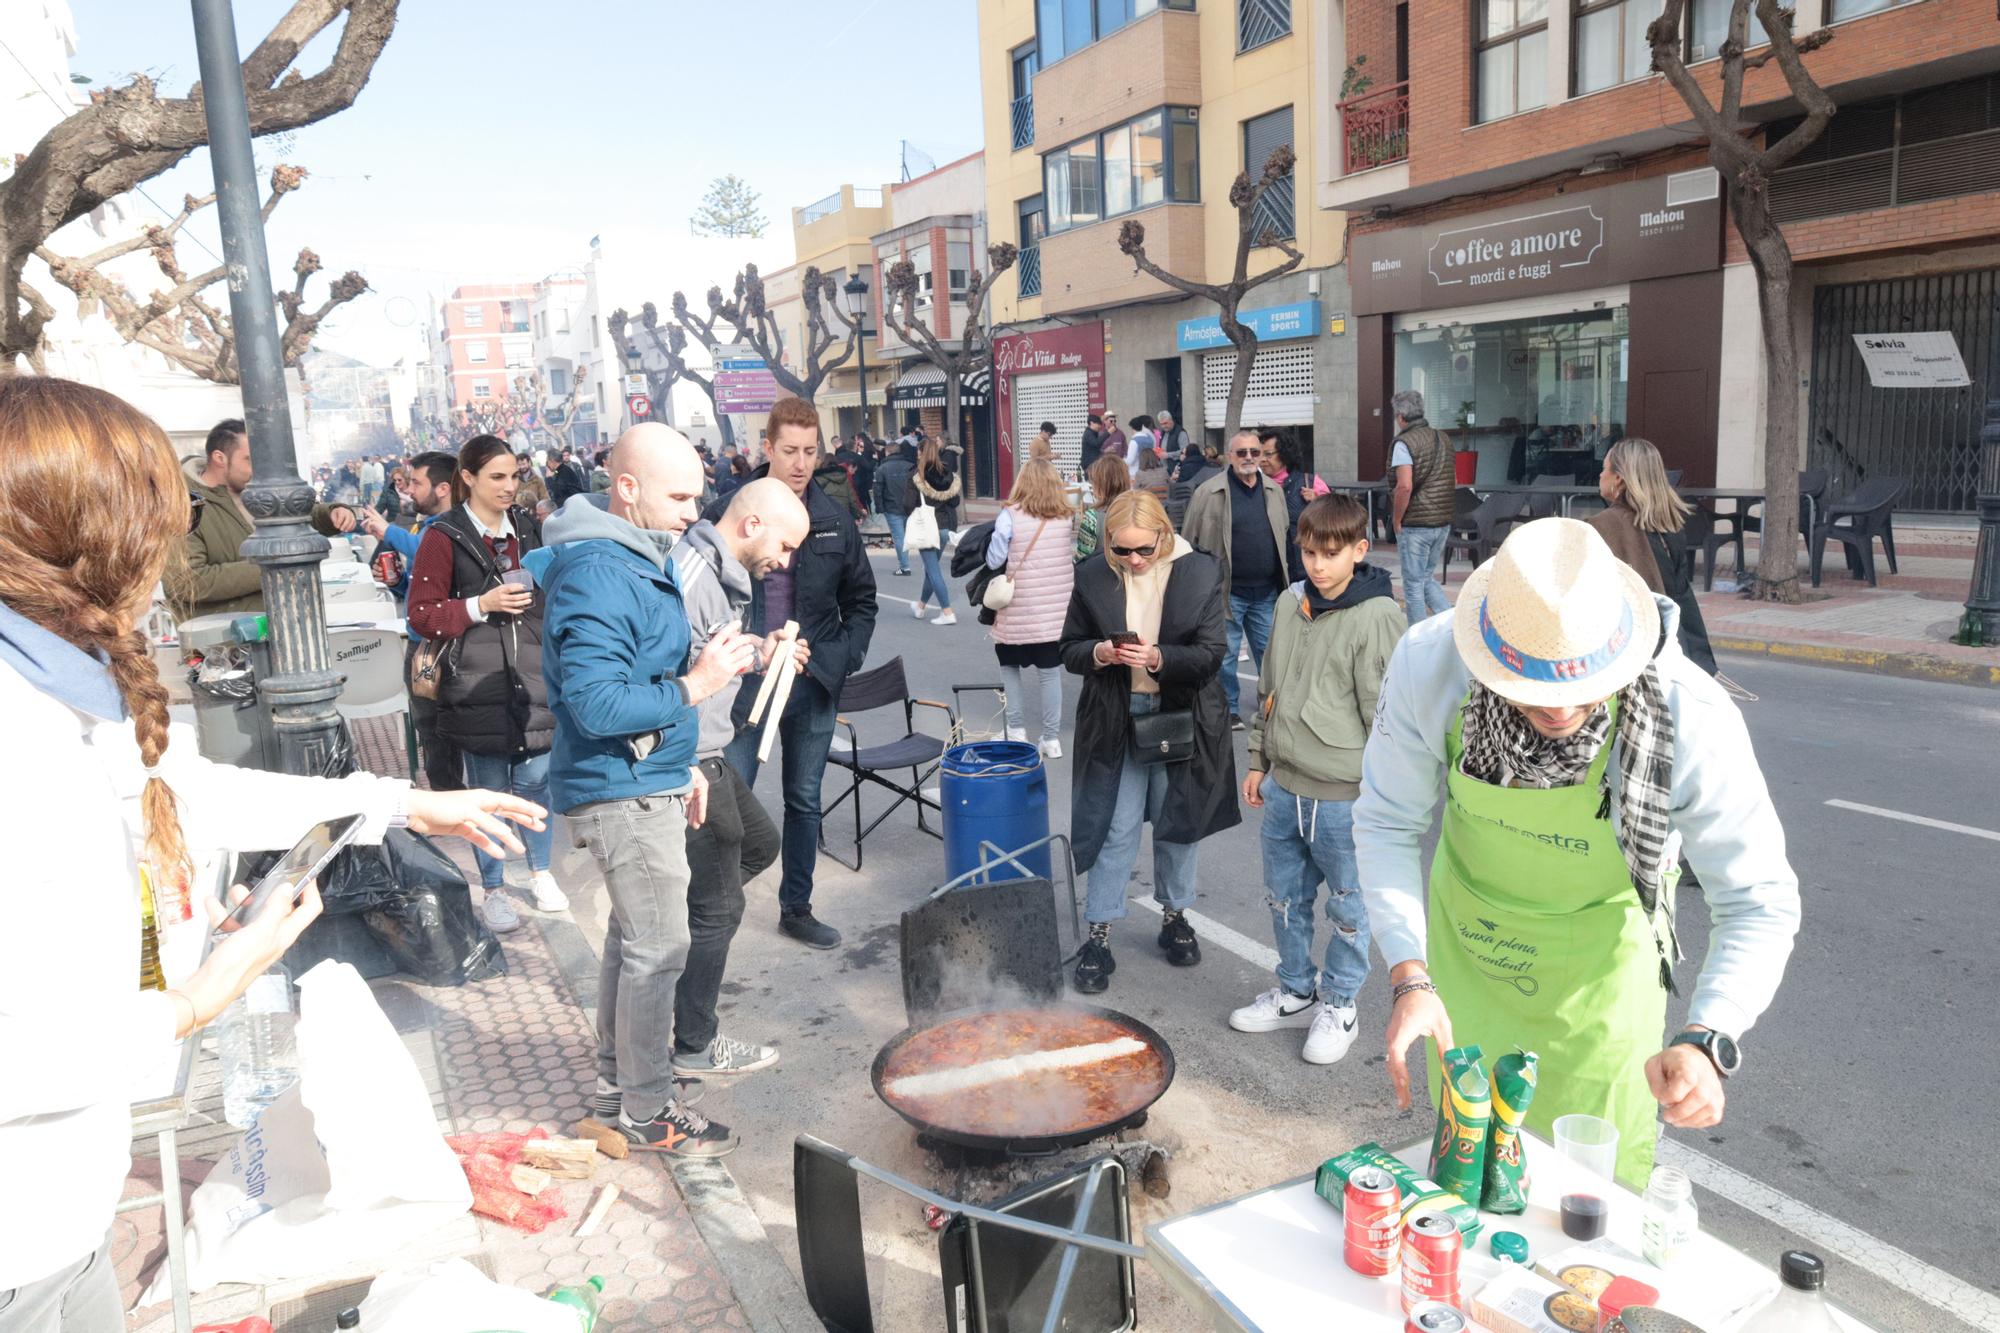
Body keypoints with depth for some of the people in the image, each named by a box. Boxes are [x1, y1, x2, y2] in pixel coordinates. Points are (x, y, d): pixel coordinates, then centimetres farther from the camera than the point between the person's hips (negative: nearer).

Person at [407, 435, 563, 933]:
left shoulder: (529, 529, 10)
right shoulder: (444, 537, -5)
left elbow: (550, 592, 22)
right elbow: (422, 614, -6)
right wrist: (481, 605, -17)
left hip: (533, 679, 4)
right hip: (478, 684, -4)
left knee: (535, 779, 10)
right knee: (489, 789, 5)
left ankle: (540, 872, 29)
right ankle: (493, 890, 19)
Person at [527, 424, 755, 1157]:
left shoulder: (635, 556, 11)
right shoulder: (599, 576, -22)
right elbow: (596, 705, -27)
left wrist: (680, 764, 19)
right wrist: (694, 687, -24)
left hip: (645, 782, 10)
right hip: (624, 793, -10)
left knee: (632, 936, 20)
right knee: (658, 949, -1)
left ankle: (618, 1079, 36)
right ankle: (648, 1111, 14)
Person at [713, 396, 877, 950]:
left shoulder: (835, 519, 2)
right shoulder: (728, 513, -8)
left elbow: (861, 597, 12)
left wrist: (848, 656, 0)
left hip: (814, 682, 3)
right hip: (744, 682, -3)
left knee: (804, 802, 15)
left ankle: (796, 909, 30)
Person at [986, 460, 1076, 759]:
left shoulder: (1010, 516, -10)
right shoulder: (1068, 516, 0)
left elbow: (994, 561, -9)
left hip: (1018, 611, -3)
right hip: (1057, 610, 3)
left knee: (1010, 667, 16)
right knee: (1050, 672, 9)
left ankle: (1016, 730, 16)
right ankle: (1051, 738, 13)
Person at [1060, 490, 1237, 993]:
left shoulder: (1202, 573, -8)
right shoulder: (1092, 578, -4)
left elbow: (1210, 656, -9)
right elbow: (1070, 650, 3)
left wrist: (1160, 658, -26)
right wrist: (1099, 653, -19)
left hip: (1181, 719, 0)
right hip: (1114, 722, 0)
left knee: (1178, 823, 15)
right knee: (1115, 829, 2)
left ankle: (1174, 917, 36)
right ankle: (1099, 936, 14)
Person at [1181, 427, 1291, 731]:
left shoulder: (1274, 490, 9)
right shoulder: (1209, 492, -7)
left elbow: (1285, 536, 19)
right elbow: (1191, 541, -4)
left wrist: (1285, 579, 17)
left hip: (1266, 591, 4)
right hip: (1228, 590, -4)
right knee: (1225, 652, 4)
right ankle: (1227, 709, 18)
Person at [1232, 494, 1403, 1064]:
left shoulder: (1377, 617, -15)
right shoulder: (1291, 603, 4)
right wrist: (1258, 761, 15)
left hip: (1344, 797, -6)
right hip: (1283, 787, 6)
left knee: (1347, 907, 10)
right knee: (1286, 898, 19)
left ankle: (1338, 1005, 29)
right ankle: (1296, 990, 37)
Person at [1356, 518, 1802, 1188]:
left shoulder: (1694, 719, -33)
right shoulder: (1427, 662, -30)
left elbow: (1759, 904, -23)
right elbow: (1388, 822, -16)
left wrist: (1706, 1043, -39)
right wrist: (1408, 977, -26)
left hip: (1599, 950, -1)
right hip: (1467, 931, 2)